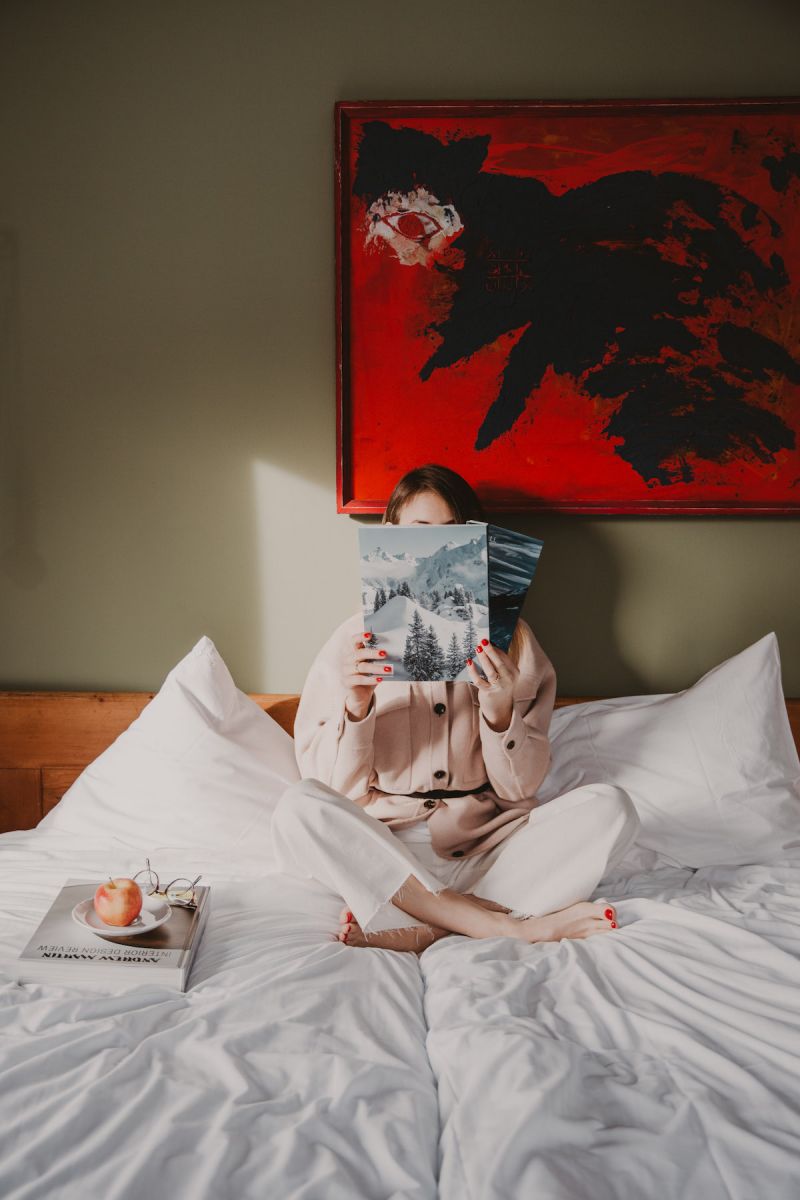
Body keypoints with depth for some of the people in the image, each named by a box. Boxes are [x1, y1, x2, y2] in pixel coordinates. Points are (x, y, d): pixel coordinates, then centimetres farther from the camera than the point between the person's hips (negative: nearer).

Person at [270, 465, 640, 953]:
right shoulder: (357, 640, 4)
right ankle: (509, 925, -28)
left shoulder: (508, 638, 6)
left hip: (486, 848, 1)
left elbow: (521, 788, 3)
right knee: (298, 808, -29)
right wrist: (355, 708, -18)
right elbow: (332, 787, 0)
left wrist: (501, 714, -17)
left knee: (609, 807, -21)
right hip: (383, 847, -1)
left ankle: (418, 929, -28)